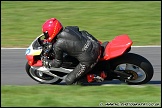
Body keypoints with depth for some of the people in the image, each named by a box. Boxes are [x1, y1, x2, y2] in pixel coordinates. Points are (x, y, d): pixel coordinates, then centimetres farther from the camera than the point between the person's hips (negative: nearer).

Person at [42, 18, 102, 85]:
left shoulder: (58, 45, -9)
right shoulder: (68, 29, 8)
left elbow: (58, 63, 5)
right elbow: (77, 28, 35)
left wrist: (47, 63, 23)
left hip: (88, 60, -7)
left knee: (69, 81, 4)